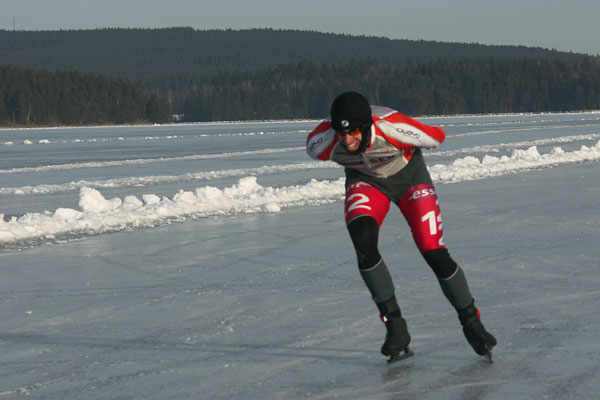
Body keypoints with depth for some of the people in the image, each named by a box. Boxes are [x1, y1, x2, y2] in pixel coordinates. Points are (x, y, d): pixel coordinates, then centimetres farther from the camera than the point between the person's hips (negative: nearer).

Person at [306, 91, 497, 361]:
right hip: (365, 180, 2)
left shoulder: (391, 127, -39)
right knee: (363, 240, -28)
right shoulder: (321, 144, -31)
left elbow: (437, 137, -17)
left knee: (435, 254, -12)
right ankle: (394, 325, -13)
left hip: (408, 174, -1)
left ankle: (471, 322, 13)